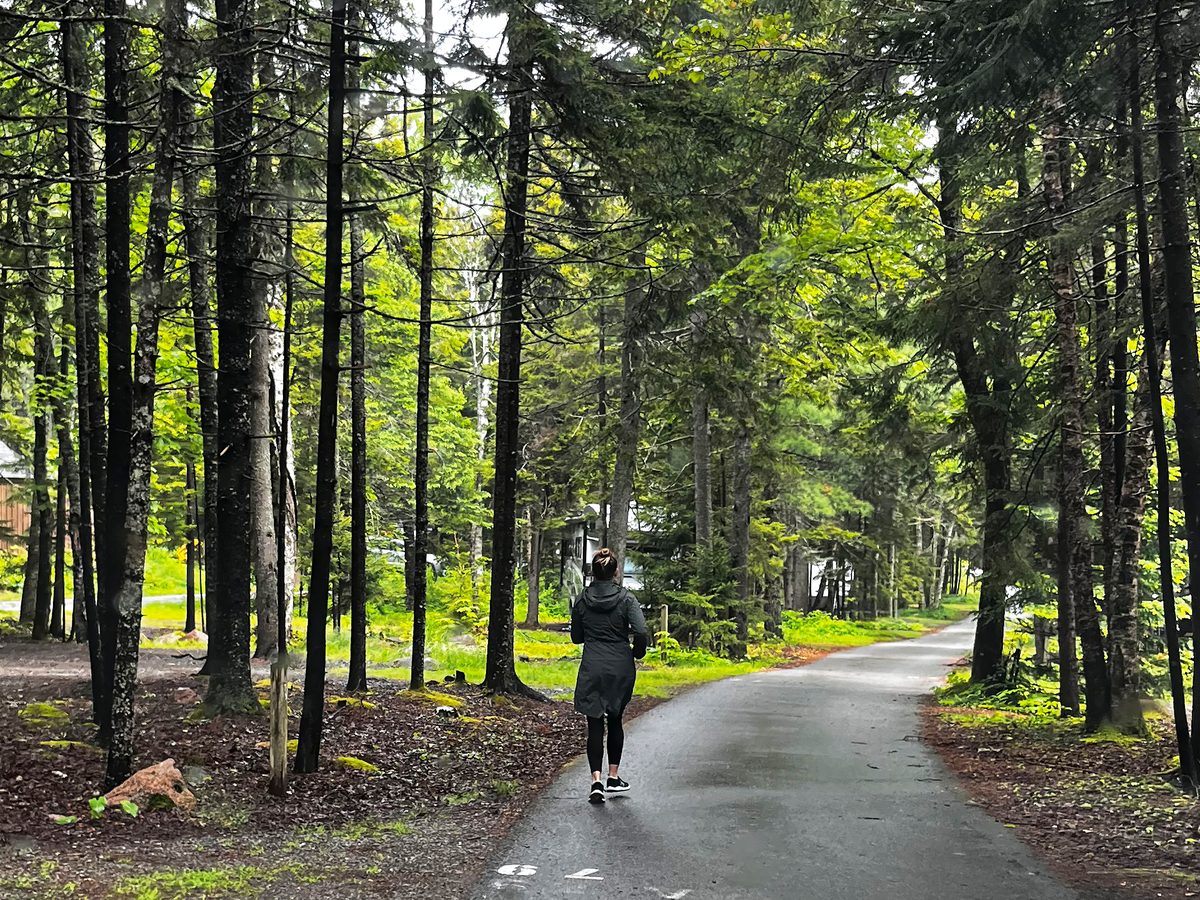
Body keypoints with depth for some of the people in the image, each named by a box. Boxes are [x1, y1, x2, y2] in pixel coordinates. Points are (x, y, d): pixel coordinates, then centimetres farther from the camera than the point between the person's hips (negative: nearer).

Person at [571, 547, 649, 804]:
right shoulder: (626, 599, -7)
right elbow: (642, 633, -16)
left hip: (592, 669, 0)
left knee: (595, 725, 2)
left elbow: (576, 637, 7)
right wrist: (637, 653, 2)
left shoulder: (581, 600, -1)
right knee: (615, 721, 18)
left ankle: (596, 781, -12)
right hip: (621, 669, 0)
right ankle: (613, 778, 24)